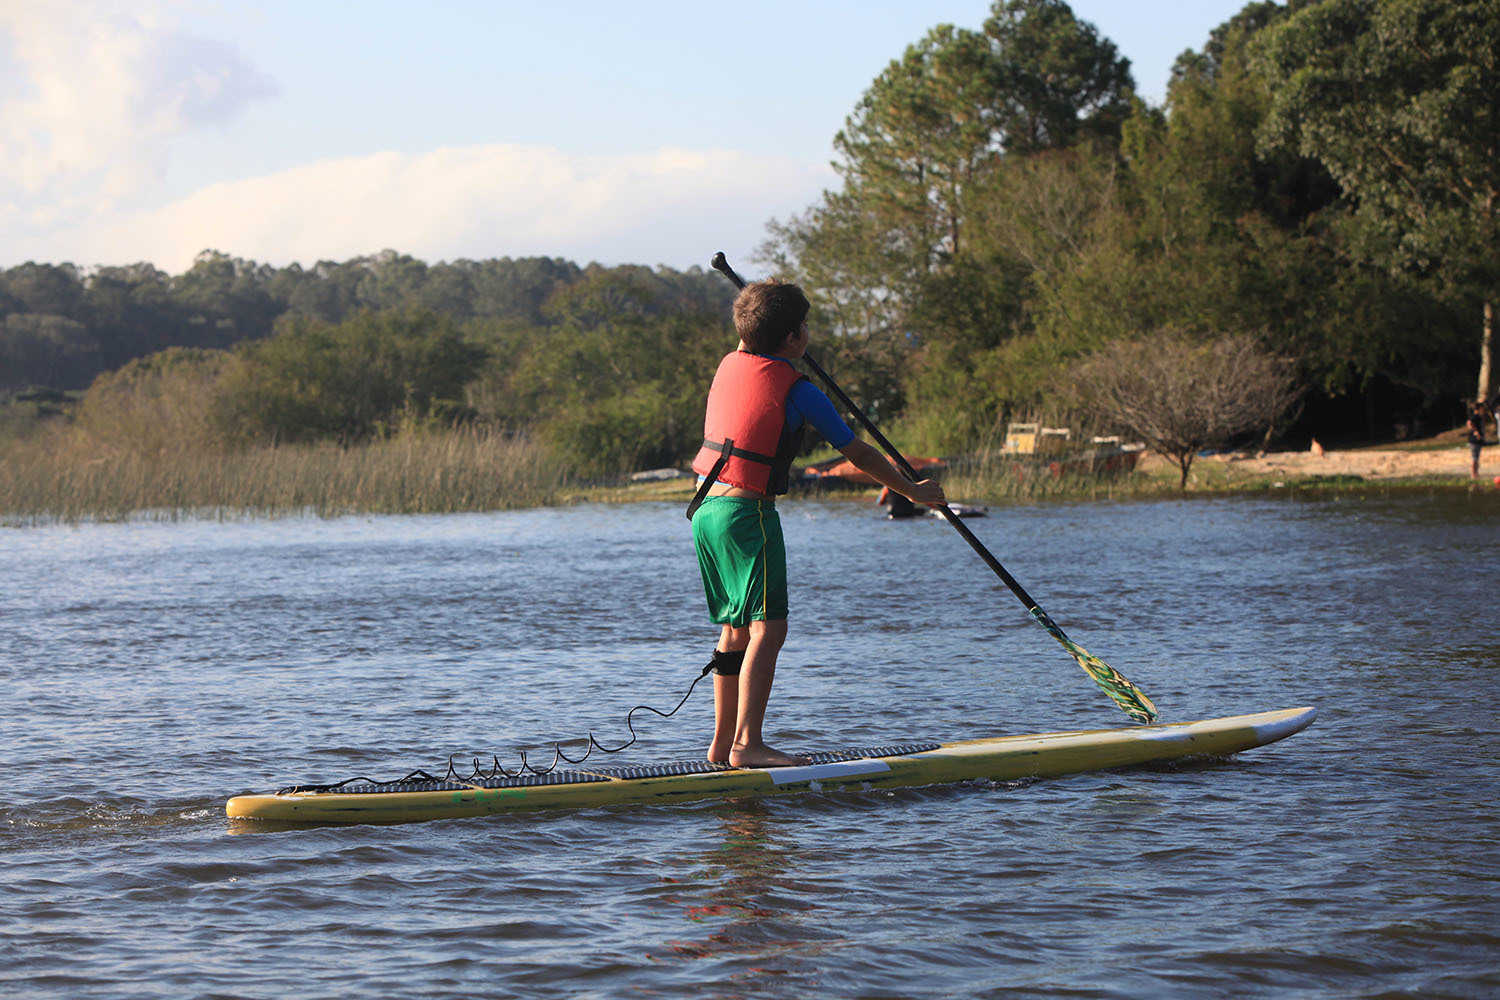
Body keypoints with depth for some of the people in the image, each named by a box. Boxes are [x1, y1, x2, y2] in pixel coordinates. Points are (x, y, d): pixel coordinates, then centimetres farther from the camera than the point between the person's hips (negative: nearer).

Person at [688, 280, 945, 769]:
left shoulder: (730, 365, 9)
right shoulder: (797, 391, -9)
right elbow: (858, 453, -2)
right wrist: (914, 491, 9)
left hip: (706, 509, 8)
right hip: (748, 513, -8)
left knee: (736, 630, 15)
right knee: (768, 628, -10)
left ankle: (723, 742, 17)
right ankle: (747, 744, -18)